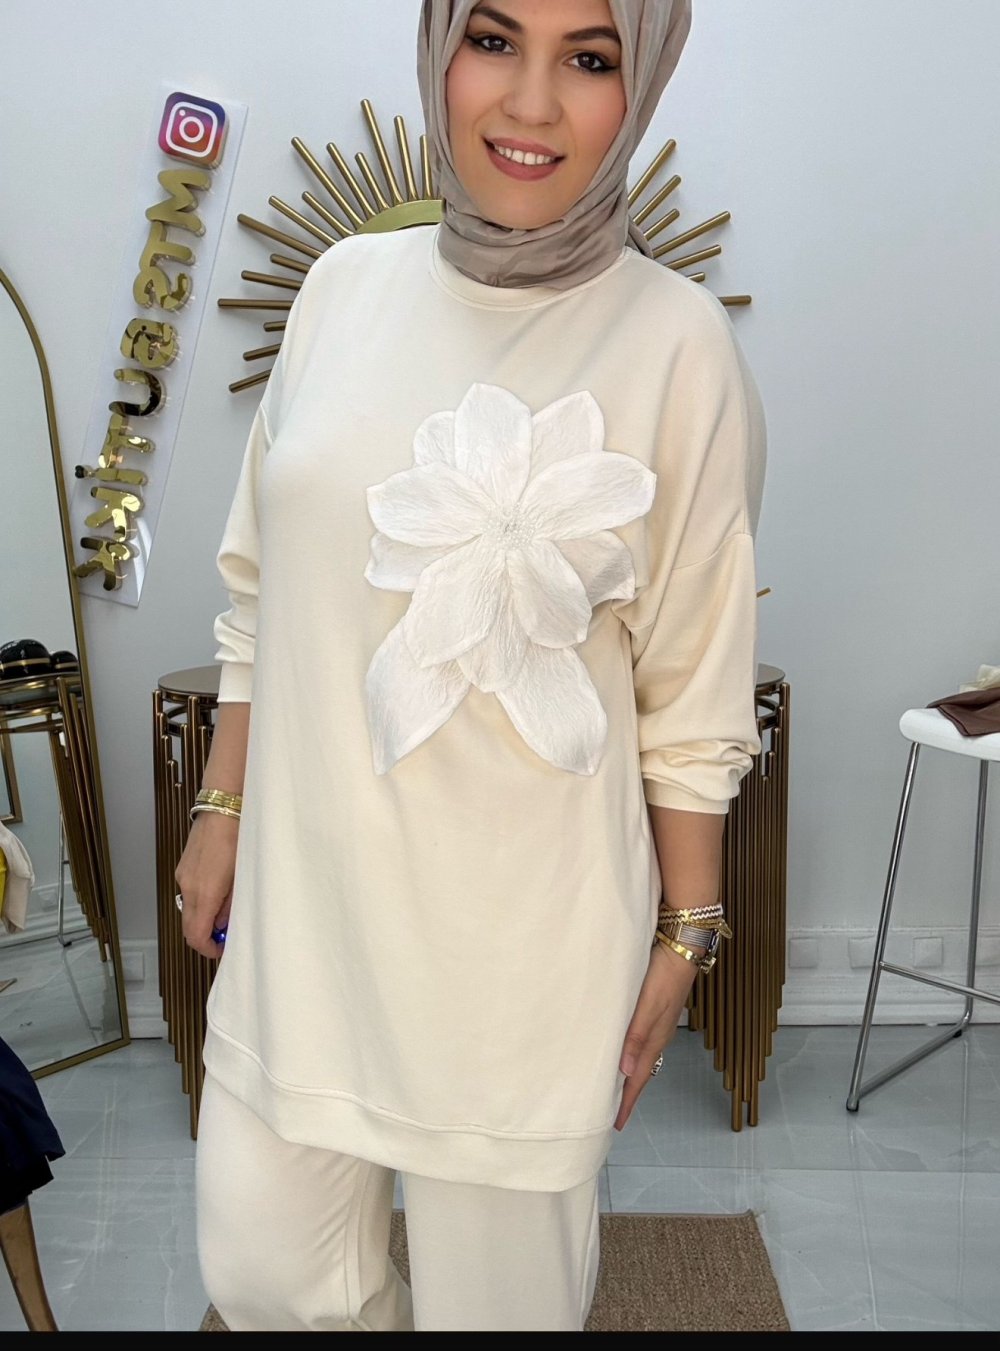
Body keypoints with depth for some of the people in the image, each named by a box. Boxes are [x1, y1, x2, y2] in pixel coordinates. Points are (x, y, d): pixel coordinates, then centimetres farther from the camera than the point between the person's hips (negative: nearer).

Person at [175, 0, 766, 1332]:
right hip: (308, 877, 4)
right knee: (261, 1261, 17)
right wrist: (221, 809, 11)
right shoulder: (346, 284, 2)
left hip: (525, 916, -4)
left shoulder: (676, 342, -11)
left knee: (499, 1278, 15)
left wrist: (686, 931, -3)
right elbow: (262, 587, 9)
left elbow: (695, 690, -6)